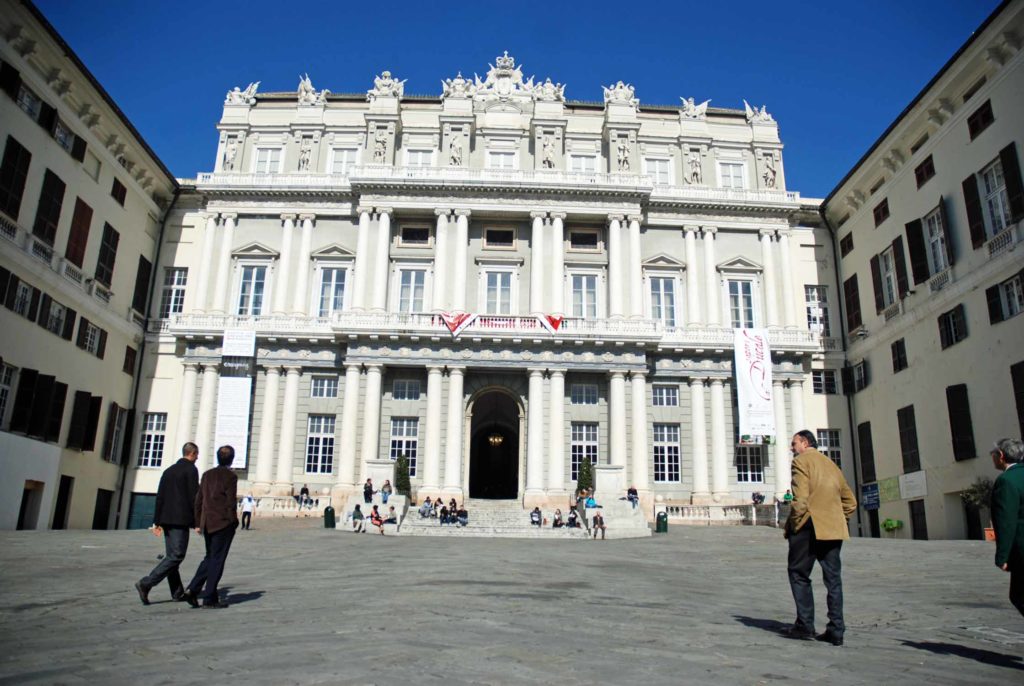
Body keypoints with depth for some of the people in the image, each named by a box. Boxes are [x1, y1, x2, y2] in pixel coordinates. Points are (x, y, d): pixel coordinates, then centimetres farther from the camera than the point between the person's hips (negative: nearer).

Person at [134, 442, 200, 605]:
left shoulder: (168, 470, 15)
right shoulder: (191, 469, -7)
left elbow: (160, 497, 13)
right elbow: (193, 497, -12)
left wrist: (157, 521, 14)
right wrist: (197, 522, -7)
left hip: (167, 519, 8)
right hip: (181, 519, -8)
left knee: (171, 555, 11)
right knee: (176, 556, -7)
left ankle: (177, 592, 16)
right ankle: (146, 583, -17)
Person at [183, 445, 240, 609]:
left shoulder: (207, 474, 10)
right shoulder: (230, 476, -10)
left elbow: (199, 500, 11)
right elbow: (231, 502, -13)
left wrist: (198, 523, 15)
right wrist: (233, 522, -4)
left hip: (208, 523, 6)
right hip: (223, 523, -6)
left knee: (209, 558, 18)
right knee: (217, 560, 1)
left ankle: (193, 590, 6)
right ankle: (209, 598, 4)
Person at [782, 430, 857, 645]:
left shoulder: (802, 460, -3)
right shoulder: (831, 465, 21)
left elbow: (800, 497, -15)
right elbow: (850, 502, 22)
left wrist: (794, 524, -9)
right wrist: (836, 521, 18)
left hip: (809, 526, -6)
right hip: (833, 529, 7)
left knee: (799, 574, 3)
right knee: (833, 578, 7)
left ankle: (805, 625, 1)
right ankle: (836, 631, 5)